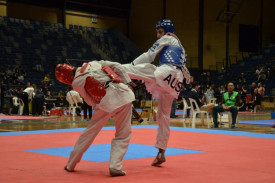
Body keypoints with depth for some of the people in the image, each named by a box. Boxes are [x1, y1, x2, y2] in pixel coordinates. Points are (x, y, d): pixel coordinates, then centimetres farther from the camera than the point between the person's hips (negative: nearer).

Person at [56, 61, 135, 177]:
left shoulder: (76, 83, 9)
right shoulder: (93, 63, 20)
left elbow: (92, 102, 12)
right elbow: (117, 67, 16)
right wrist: (127, 83, 17)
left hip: (106, 102, -2)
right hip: (124, 94, 2)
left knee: (89, 133, 15)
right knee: (123, 135, 11)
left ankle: (71, 165, 28)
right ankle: (115, 166, -2)